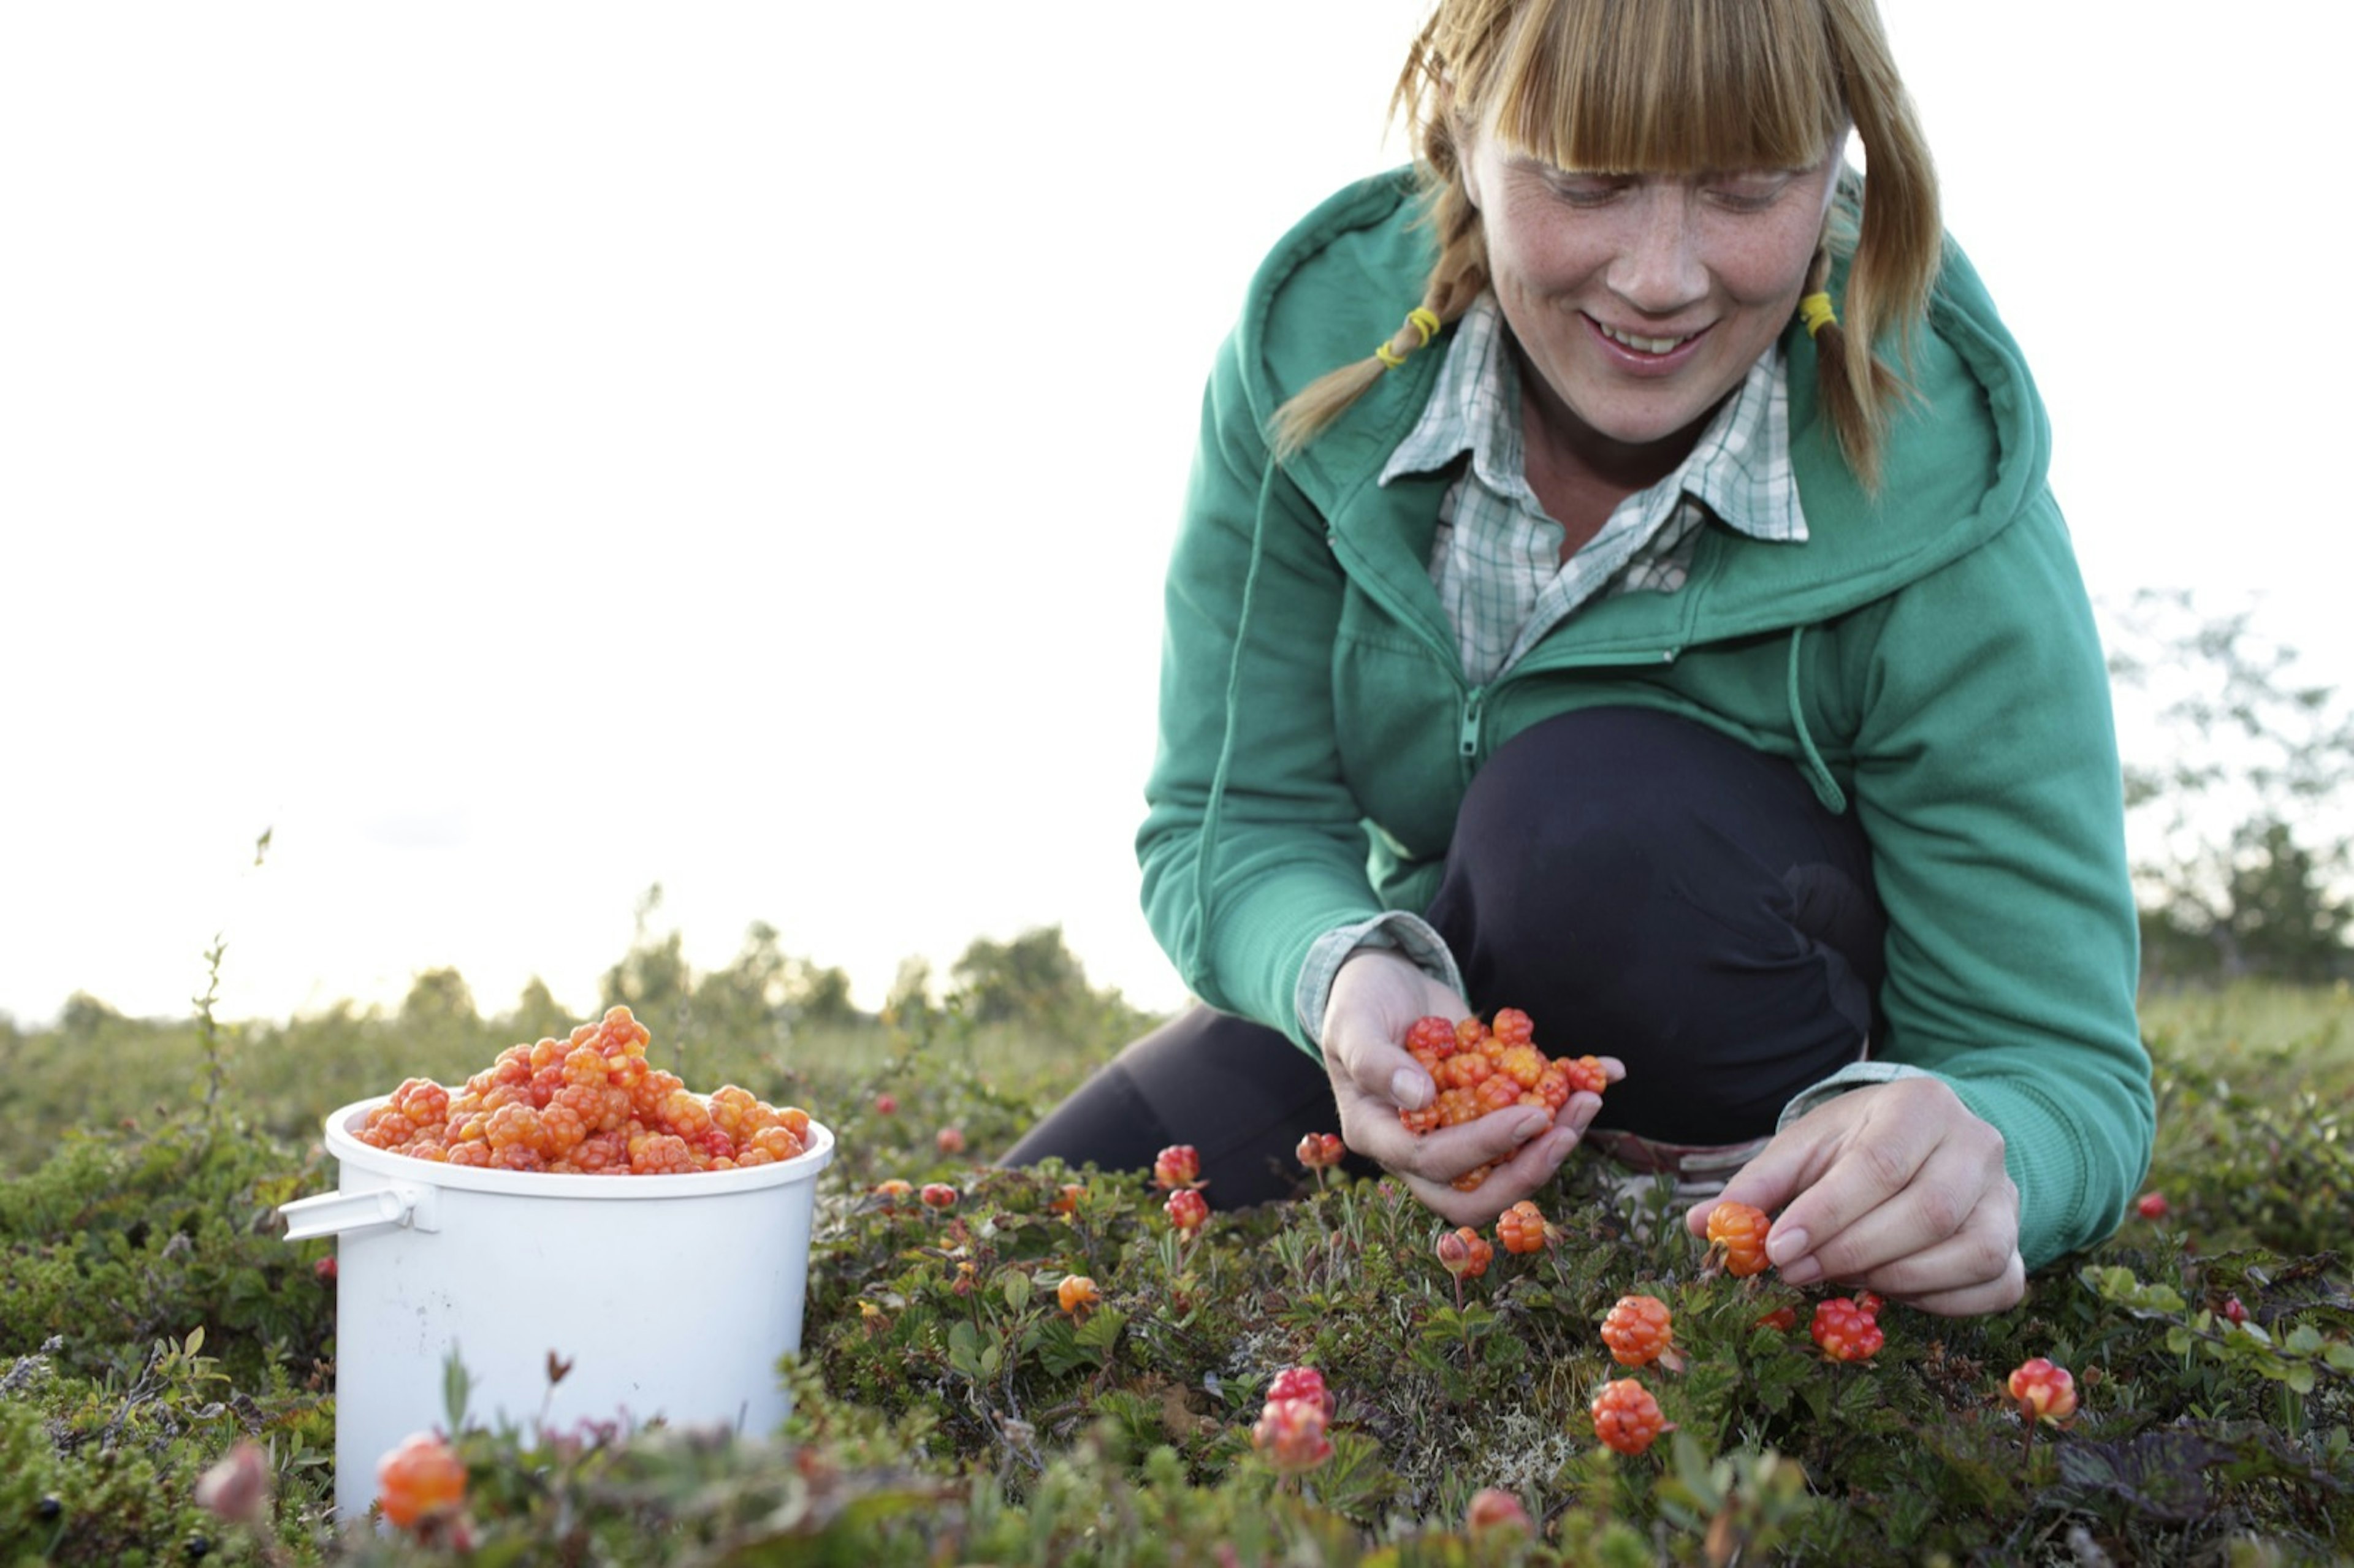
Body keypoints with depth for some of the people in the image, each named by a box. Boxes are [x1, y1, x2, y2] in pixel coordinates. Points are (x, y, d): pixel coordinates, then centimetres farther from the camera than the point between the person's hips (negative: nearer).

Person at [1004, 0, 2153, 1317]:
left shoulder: (1942, 508, -26)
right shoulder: (1318, 346, -18)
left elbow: (2061, 1062, -22)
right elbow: (1230, 823, -14)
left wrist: (1974, 1157, -48)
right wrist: (1349, 973, -38)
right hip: (1438, 1011, 3)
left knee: (1584, 807, -34)